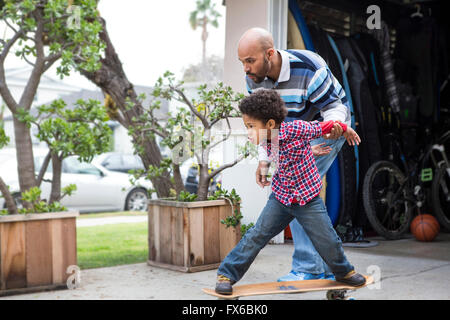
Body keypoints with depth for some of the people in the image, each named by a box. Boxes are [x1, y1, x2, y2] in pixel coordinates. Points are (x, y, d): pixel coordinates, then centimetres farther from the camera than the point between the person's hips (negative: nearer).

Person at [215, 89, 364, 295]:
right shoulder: (265, 142, -5)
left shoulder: (296, 129, -22)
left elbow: (324, 127, -5)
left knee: (328, 241, 5)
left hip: (309, 200, -3)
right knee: (256, 235, -3)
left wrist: (345, 129, 12)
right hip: (280, 199, 3)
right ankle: (227, 274, 5)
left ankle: (343, 272, 34)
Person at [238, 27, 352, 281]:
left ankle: (308, 267, -14)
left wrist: (335, 123, -47)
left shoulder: (309, 69, -33)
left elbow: (333, 105, -24)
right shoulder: (254, 79, -12)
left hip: (326, 128, -8)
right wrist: (264, 160, -8)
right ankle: (326, 267, 20)